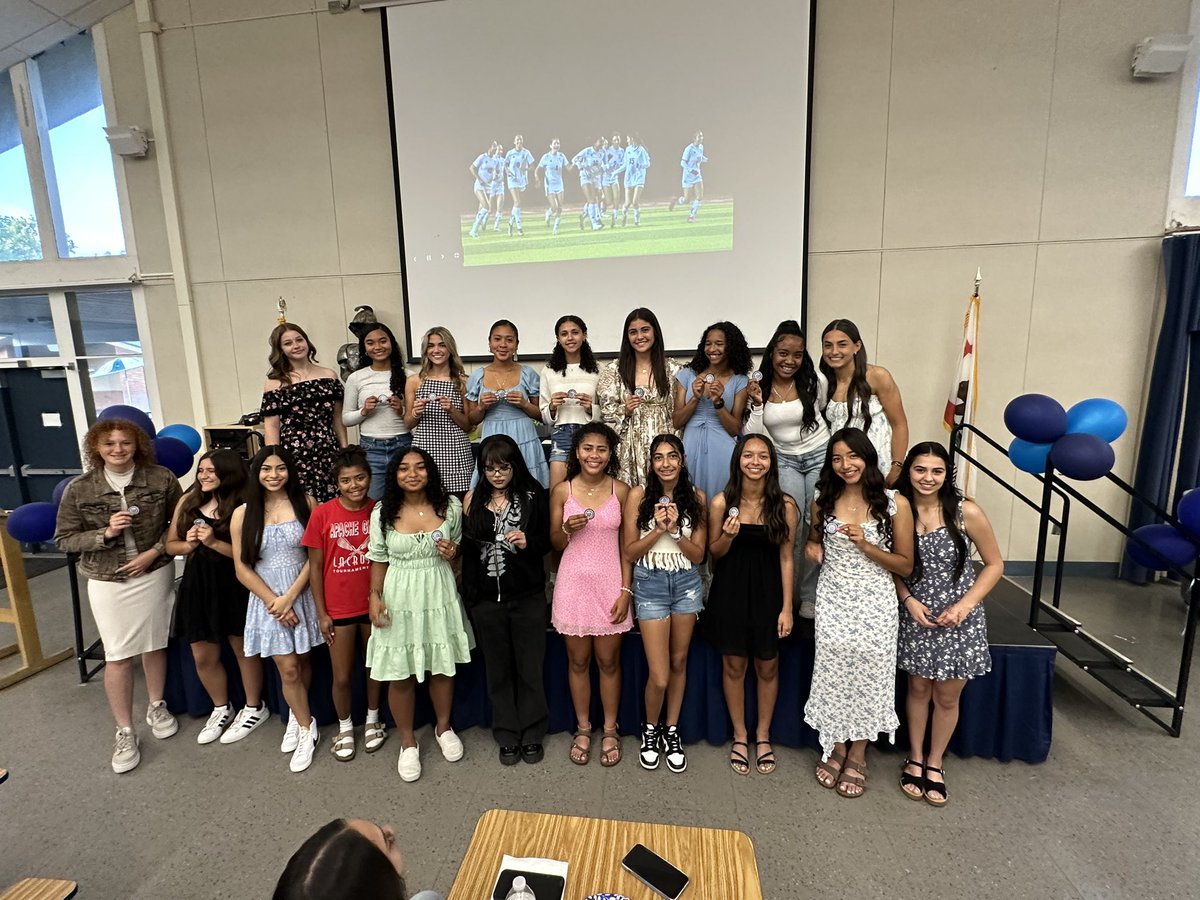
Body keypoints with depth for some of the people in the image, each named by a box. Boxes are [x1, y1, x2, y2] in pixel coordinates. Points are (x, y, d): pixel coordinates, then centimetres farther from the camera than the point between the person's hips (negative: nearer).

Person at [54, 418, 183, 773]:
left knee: (155, 644, 13)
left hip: (154, 575, 0)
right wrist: (105, 534, -18)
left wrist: (154, 551, -12)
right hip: (107, 582, 0)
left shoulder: (161, 479, -7)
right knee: (118, 656, 3)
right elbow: (64, 539, -1)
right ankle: (125, 732, 17)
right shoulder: (79, 489, -5)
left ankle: (157, 707, 35)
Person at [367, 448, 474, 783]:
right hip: (399, 598, -1)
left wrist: (453, 551, -12)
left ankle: (444, 727, 40)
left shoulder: (450, 505, -4)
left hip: (440, 594, 1)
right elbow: (379, 559, 3)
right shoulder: (383, 512, -5)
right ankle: (408, 741, 31)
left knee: (442, 667, 15)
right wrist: (375, 597, -6)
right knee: (400, 674, 8)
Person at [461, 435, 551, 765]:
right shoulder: (473, 500, 2)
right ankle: (507, 736, 30)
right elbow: (467, 549, 6)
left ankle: (532, 734, 28)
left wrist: (528, 542, -19)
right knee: (498, 671, 13)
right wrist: (469, 597, 5)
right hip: (487, 599, 2)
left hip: (528, 597, -1)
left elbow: (547, 542, 2)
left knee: (530, 669, 9)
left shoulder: (532, 496, -4)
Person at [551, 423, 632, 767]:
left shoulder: (621, 490, -2)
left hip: (610, 583, 0)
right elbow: (555, 544, 4)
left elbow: (626, 545, 1)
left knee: (608, 661, 10)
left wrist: (626, 590, -5)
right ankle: (583, 729, 33)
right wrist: (568, 529, -18)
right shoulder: (562, 491, -2)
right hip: (573, 583, 1)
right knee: (578, 661, 12)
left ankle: (610, 730, 31)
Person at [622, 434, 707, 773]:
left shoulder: (696, 497, -1)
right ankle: (650, 729, 29)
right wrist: (658, 530, -20)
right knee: (659, 676, -1)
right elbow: (629, 552, -6)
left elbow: (698, 555, -1)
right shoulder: (638, 494, -8)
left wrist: (675, 530, -17)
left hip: (687, 584, 3)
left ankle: (671, 731, 37)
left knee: (679, 662, 16)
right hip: (650, 585, -2)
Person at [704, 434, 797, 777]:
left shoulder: (784, 505, -8)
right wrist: (728, 535, -21)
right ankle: (740, 735, 34)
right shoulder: (722, 502, -9)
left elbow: (786, 558, -4)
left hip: (767, 591, 0)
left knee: (767, 667, 14)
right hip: (730, 591, 0)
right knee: (733, 666, 12)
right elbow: (714, 553, 1)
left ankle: (763, 735, 37)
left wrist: (787, 608, -5)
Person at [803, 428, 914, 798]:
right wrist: (814, 549, -4)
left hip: (874, 603, -2)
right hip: (832, 600, 2)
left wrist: (866, 545, -18)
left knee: (868, 676, 7)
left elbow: (905, 565, -4)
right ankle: (835, 747, 30)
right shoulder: (823, 501, 2)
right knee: (833, 674, 8)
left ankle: (857, 755, 28)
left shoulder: (895, 504, -8)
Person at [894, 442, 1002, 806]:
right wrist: (909, 601, -11)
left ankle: (934, 763, 36)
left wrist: (965, 605, -13)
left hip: (959, 618, -1)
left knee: (947, 697, 13)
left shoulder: (967, 513, -15)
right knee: (918, 688, 15)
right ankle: (915, 758, 36)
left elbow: (994, 564, -4)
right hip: (916, 614, 1)